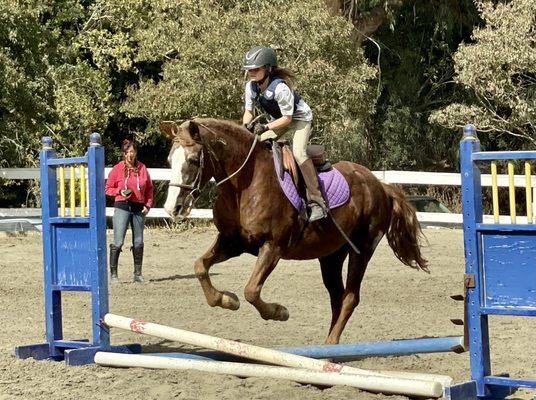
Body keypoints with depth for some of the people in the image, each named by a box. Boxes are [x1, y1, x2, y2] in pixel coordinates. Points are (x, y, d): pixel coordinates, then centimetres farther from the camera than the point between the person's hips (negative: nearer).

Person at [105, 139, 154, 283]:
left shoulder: (142, 168, 6)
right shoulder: (118, 169, -2)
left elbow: (149, 188, 12)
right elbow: (108, 188, 3)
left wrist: (148, 205, 2)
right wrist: (119, 191, -14)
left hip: (139, 208, 3)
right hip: (122, 207, -3)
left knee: (138, 242, 9)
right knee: (118, 242, -7)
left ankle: (138, 274, 18)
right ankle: (113, 273, -1)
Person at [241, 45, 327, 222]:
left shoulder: (280, 88, -34)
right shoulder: (251, 87, -12)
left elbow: (287, 118, -28)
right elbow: (248, 111, -1)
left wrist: (266, 127, -37)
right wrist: (247, 125, -23)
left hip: (299, 119, -8)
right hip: (277, 120, 8)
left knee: (298, 152, -29)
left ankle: (316, 202, -28)